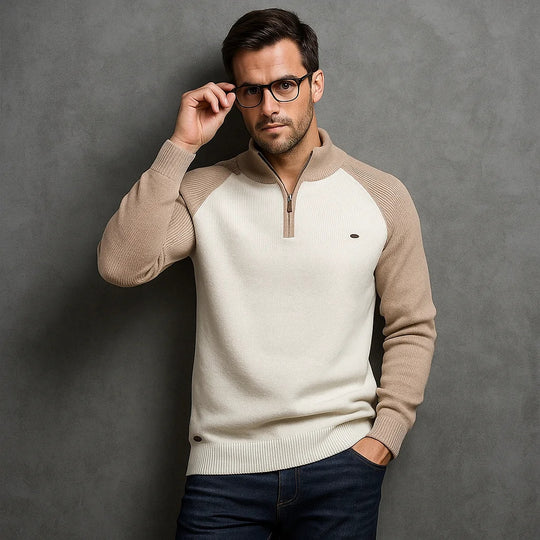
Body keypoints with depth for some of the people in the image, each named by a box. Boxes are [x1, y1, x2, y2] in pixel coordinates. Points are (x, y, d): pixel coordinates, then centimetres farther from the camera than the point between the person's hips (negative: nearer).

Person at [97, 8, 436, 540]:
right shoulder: (202, 192, 2)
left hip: (339, 462, 1)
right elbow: (121, 265, -14)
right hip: (223, 464, 0)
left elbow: (412, 328, 7)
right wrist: (180, 147, -12)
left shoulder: (383, 196, 2)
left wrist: (384, 434, -3)